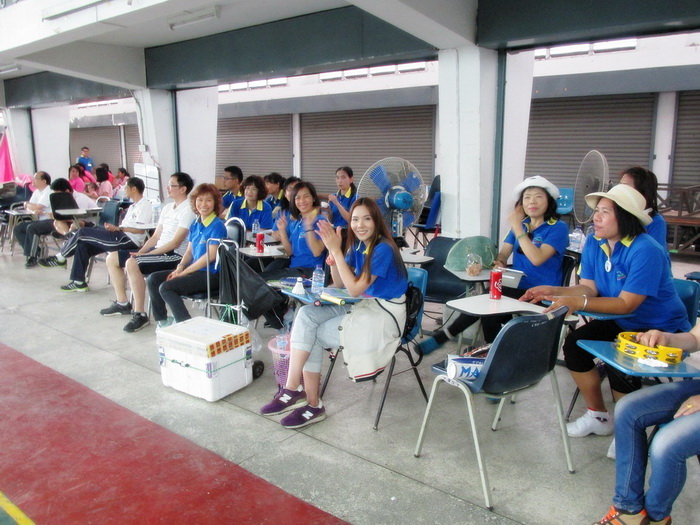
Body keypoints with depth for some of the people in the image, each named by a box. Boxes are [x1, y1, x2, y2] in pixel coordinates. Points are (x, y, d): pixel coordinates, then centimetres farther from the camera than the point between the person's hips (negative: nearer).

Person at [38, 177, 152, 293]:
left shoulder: (144, 205, -10)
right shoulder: (134, 206, 23)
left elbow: (141, 230, -19)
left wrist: (119, 228, -15)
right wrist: (114, 227, 3)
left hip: (128, 241, -10)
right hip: (122, 237, 10)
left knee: (82, 233, -9)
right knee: (83, 244, 1)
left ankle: (60, 258, 12)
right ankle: (78, 282, 3)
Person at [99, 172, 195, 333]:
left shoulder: (188, 210, -12)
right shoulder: (167, 207, 17)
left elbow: (175, 243, -19)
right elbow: (155, 237, 17)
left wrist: (147, 254, -18)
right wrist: (140, 252, 1)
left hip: (175, 255, -10)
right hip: (158, 250, 10)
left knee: (132, 263, -31)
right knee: (112, 258, 9)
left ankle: (140, 314, -22)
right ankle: (122, 303, 19)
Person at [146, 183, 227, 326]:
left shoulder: (217, 225, -12)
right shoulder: (195, 225, 13)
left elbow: (211, 255, -18)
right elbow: (189, 251, 15)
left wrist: (184, 272, -15)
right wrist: (180, 267, -5)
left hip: (211, 274, -9)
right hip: (194, 270, 9)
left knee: (166, 287, -22)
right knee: (152, 279, 3)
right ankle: (163, 320, 12)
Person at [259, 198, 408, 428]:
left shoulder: (383, 249, -18)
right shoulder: (358, 245, 7)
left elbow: (355, 288, -21)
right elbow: (339, 283, 10)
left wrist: (336, 250, -22)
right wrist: (333, 257, -9)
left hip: (384, 315, -8)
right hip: (363, 306, 8)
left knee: (311, 336, -13)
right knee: (306, 315, -12)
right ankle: (294, 388, -15)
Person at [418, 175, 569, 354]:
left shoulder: (558, 228, -7)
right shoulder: (522, 224, 13)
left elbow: (537, 259, -22)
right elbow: (503, 253, 10)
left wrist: (517, 227, -24)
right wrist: (499, 263, -14)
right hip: (517, 288, 6)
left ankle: (445, 335, -16)